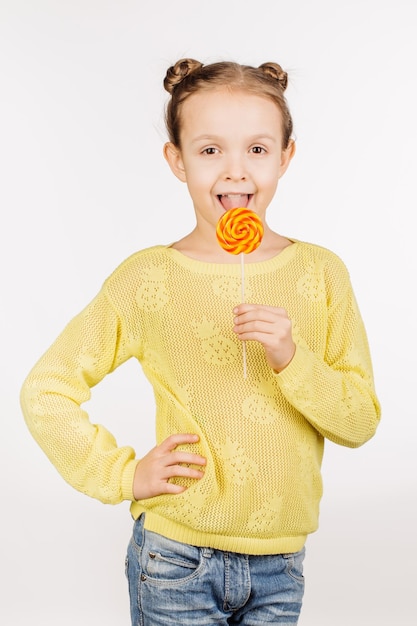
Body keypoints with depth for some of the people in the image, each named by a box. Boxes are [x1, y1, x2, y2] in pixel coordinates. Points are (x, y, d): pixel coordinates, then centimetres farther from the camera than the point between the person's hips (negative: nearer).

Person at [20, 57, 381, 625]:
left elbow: (361, 422, -3)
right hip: (177, 561, -2)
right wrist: (124, 474, -7)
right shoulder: (149, 278, -8)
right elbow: (44, 391, -3)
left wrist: (290, 358, -18)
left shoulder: (320, 273, -2)